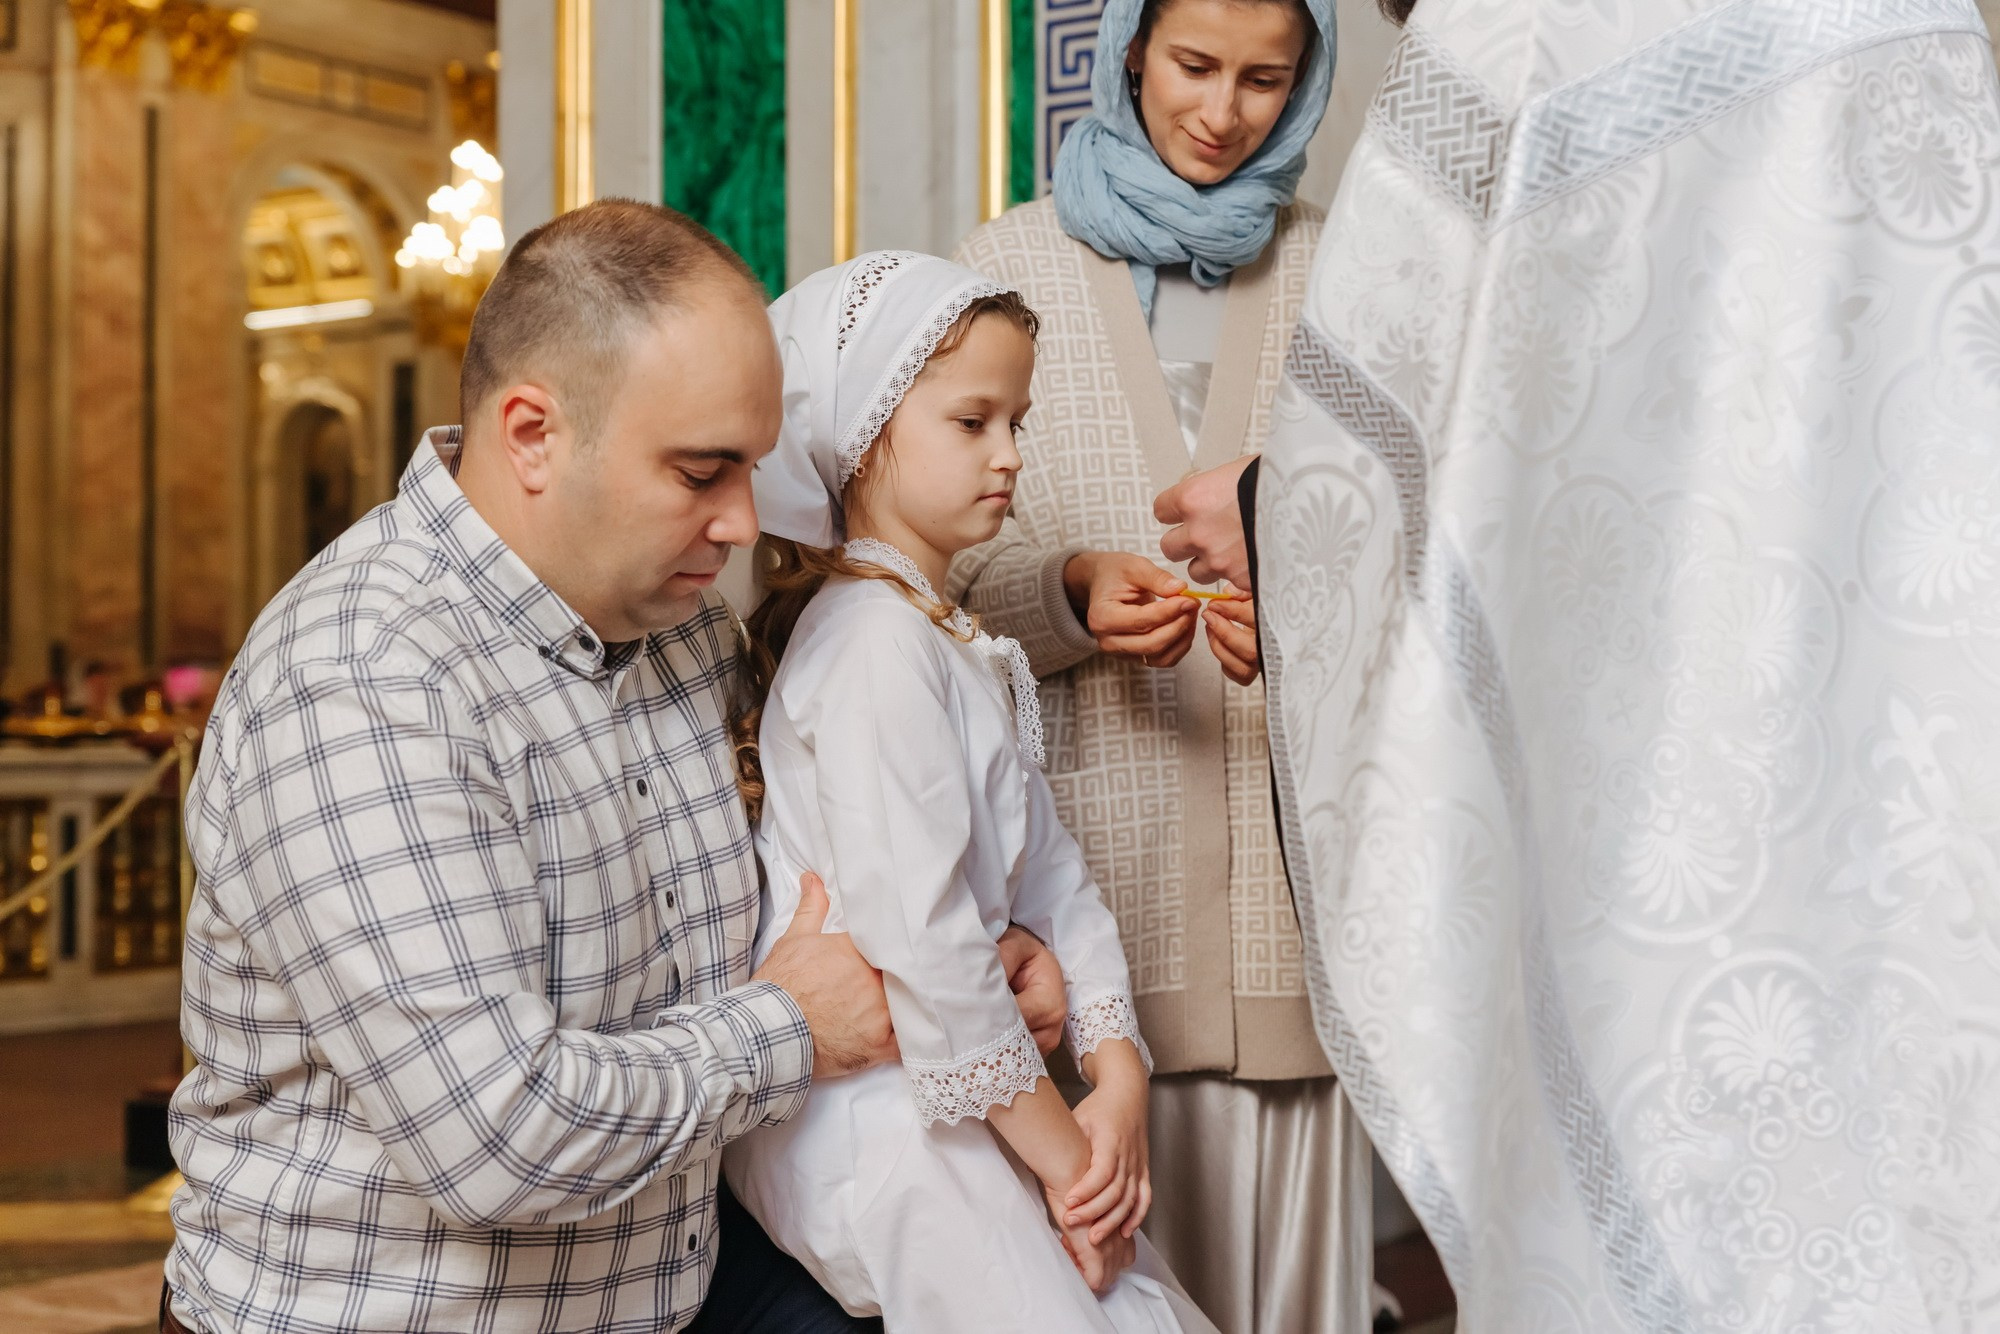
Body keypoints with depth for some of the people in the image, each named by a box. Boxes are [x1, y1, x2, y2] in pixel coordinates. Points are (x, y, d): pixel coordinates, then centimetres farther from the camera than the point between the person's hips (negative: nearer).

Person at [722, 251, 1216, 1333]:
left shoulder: (958, 644, 15)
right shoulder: (873, 642, -18)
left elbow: (1048, 865, 11)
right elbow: (914, 929, -25)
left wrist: (1117, 1075, -1)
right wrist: (1054, 1143, -17)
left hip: (944, 1105, 10)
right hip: (867, 1116, -10)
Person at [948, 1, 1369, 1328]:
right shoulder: (1015, 260, 7)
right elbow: (955, 552, 6)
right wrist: (1073, 586, -14)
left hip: (1289, 818, 1)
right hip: (1096, 809, -1)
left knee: (1288, 1217, 1)